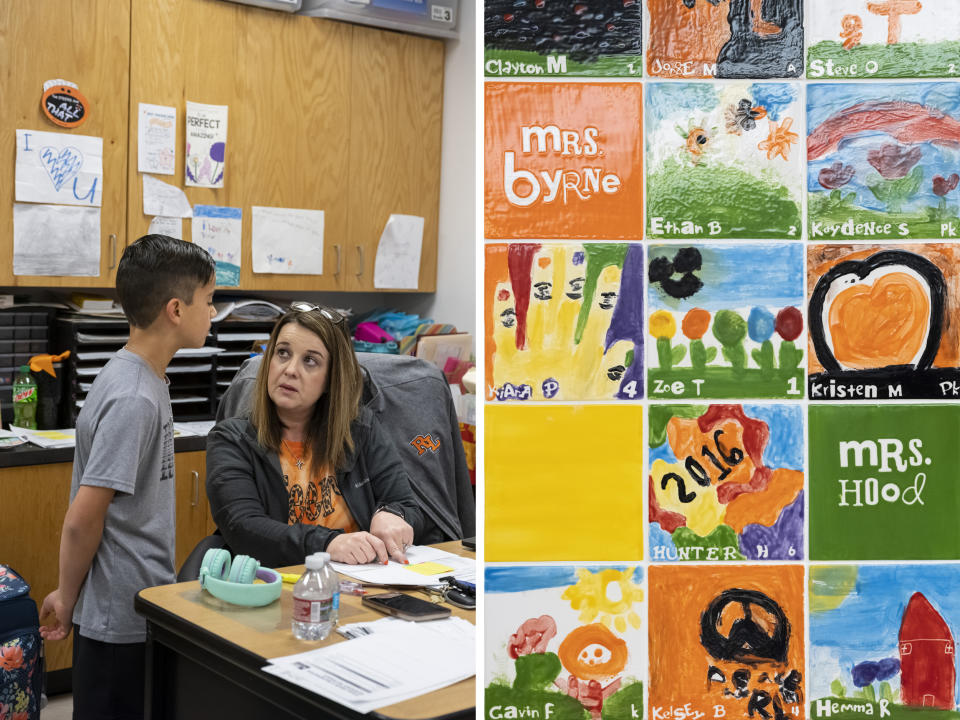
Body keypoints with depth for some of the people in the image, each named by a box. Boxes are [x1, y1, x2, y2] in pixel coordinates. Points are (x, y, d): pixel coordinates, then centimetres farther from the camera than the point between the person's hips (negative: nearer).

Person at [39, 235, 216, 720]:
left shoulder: (139, 377, 6)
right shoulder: (134, 400, -24)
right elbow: (83, 520, -22)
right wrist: (67, 598, -7)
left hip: (142, 606, 9)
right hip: (122, 619, -9)